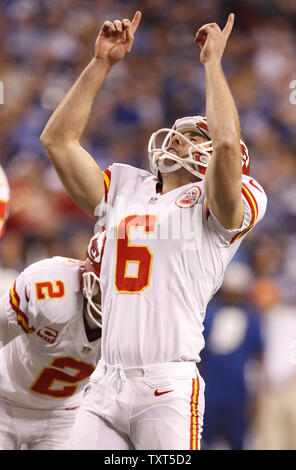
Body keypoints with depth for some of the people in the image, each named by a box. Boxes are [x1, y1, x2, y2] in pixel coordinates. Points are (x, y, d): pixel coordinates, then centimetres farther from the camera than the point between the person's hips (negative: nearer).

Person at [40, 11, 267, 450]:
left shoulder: (214, 204, 3)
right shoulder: (125, 189, 20)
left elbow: (228, 142, -17)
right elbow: (58, 139, 19)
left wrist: (213, 60, -4)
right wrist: (102, 61, 14)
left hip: (169, 388, -5)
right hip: (105, 385, 5)